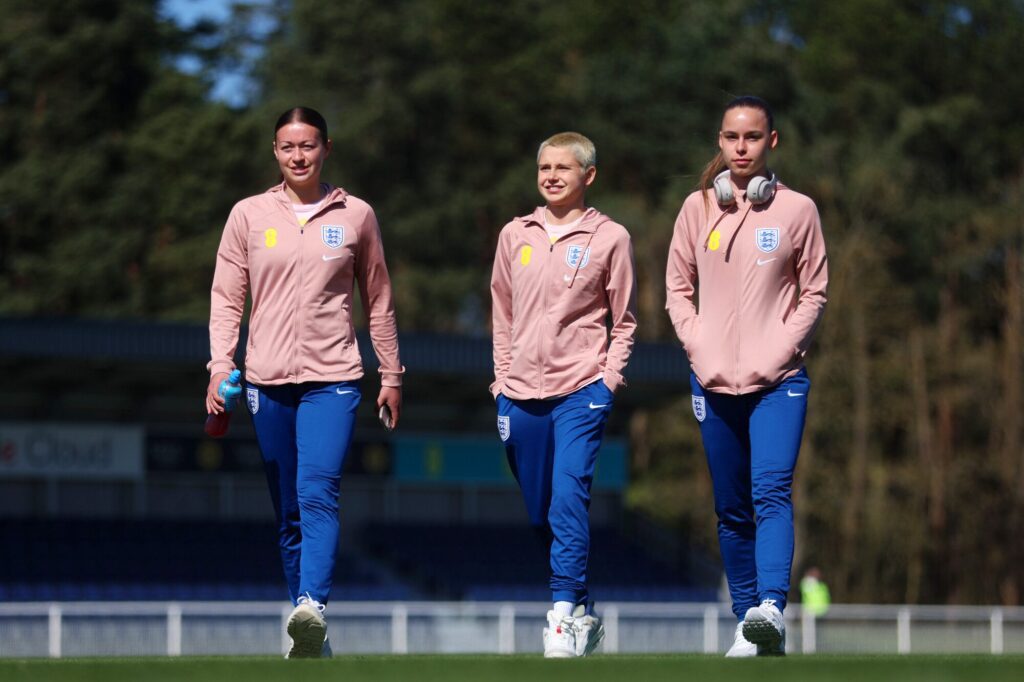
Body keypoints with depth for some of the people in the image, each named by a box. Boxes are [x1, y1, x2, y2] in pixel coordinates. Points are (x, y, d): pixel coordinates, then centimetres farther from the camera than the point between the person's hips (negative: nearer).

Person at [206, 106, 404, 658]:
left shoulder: (355, 216, 6)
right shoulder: (249, 215, 7)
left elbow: (378, 301, 13)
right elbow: (226, 297, 7)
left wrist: (391, 375, 13)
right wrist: (220, 367, -4)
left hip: (332, 379, -2)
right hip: (267, 380, 2)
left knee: (318, 494, -20)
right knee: (288, 511, 4)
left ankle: (312, 609, -34)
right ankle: (306, 634, 10)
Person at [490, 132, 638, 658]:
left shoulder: (609, 238, 2)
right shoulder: (515, 235, 11)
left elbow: (624, 321, 6)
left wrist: (609, 379, -4)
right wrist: (502, 379, 12)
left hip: (580, 389, -4)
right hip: (522, 394, 4)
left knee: (568, 499, -20)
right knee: (539, 513, 7)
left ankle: (565, 615, -21)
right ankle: (583, 612, 20)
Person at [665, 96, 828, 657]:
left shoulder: (797, 210, 2)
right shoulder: (698, 207, 7)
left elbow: (814, 294, 4)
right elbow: (678, 288, 10)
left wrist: (779, 351, -8)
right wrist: (700, 348, -4)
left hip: (778, 380, -3)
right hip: (713, 380, 3)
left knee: (772, 491, -21)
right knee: (731, 509, 6)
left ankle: (772, 607, -34)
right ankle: (748, 624, 11)